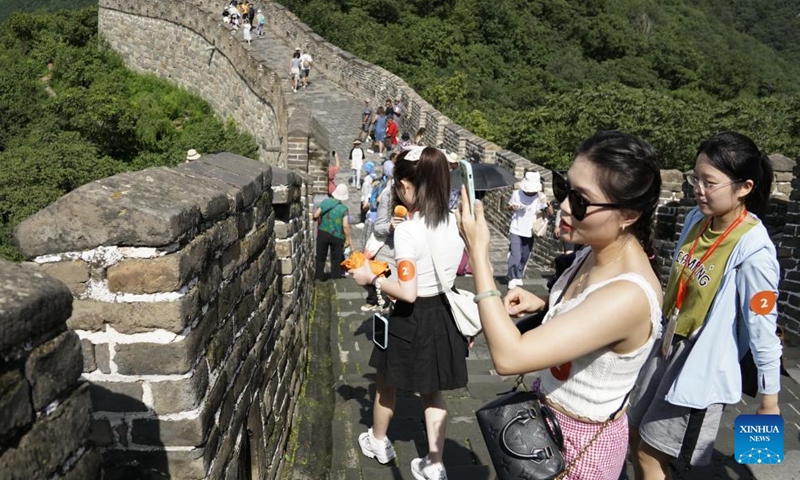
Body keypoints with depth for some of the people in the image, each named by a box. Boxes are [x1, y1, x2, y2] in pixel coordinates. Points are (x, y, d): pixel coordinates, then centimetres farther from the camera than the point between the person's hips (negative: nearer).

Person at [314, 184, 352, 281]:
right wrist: (348, 239, -9)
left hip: (322, 233, 2)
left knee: (320, 257, 15)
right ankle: (335, 278, 16)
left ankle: (320, 277, 20)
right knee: (336, 259, 12)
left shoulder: (325, 202, -3)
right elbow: (345, 225, -18)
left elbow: (315, 215, -3)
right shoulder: (344, 208, -10)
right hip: (337, 236, -2)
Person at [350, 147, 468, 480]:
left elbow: (408, 292, -25)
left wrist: (372, 278, -11)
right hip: (444, 313, 6)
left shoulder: (407, 230, -23)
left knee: (387, 383, 22)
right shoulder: (454, 222, -3)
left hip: (413, 319, -5)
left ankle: (378, 442, 44)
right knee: (433, 392, 20)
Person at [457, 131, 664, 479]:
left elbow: (509, 358, -37)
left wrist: (478, 251, -33)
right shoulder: (596, 252, -7)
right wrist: (542, 305, -6)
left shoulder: (629, 295, -34)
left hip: (579, 442, -8)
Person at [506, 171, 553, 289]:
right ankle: (512, 278, 5)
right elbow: (509, 207, 6)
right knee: (515, 256, -10)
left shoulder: (540, 197, -8)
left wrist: (547, 203, -30)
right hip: (516, 231, -2)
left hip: (530, 233, 2)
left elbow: (550, 213, -10)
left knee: (525, 257, 12)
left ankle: (518, 277, 30)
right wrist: (512, 207, -17)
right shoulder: (517, 194, -9)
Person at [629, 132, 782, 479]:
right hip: (667, 349, 7)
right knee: (637, 437, 19)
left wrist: (769, 401, -10)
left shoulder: (752, 252, -25)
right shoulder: (697, 219, -3)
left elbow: (762, 329, -19)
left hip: (702, 368, -7)